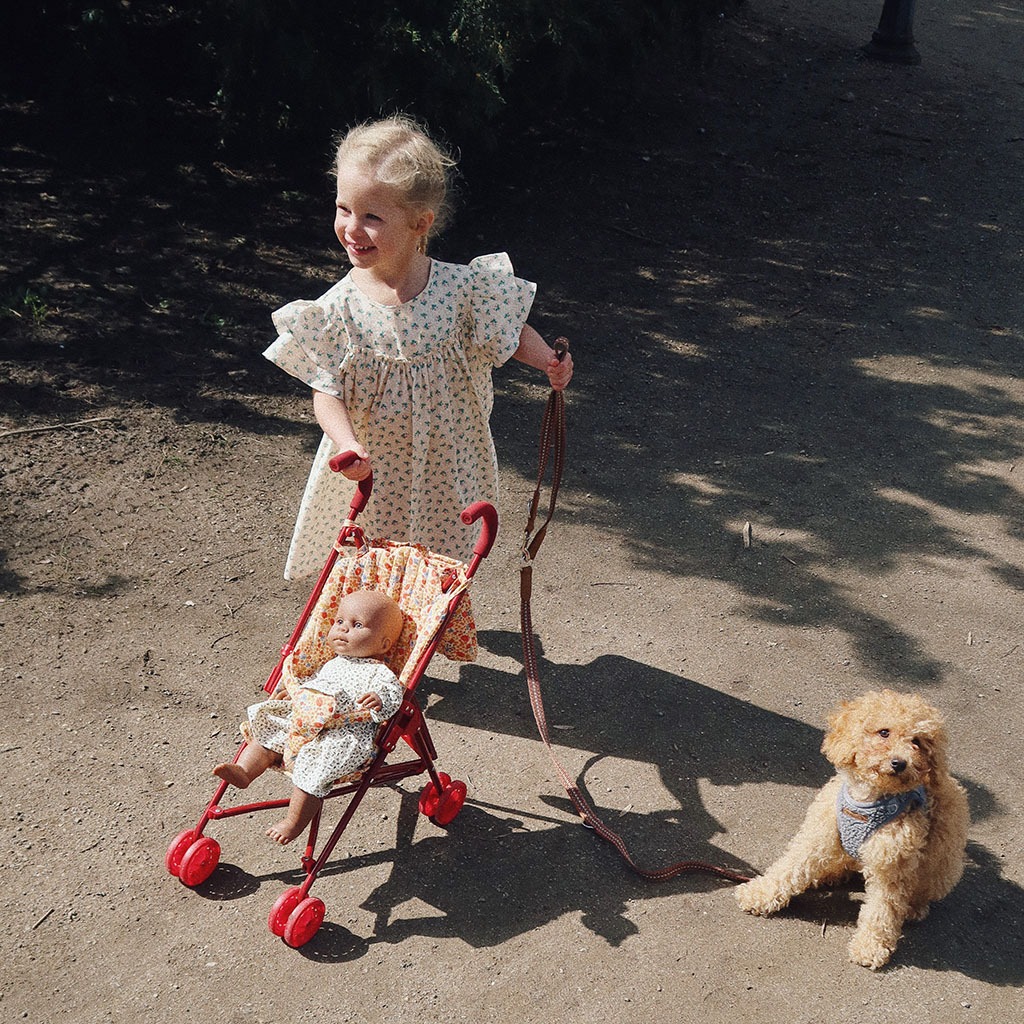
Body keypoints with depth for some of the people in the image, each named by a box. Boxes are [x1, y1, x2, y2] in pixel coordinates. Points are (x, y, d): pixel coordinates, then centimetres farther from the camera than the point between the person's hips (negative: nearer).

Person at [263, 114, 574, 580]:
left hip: (446, 472, 1)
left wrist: (548, 361, -18)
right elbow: (326, 389, -12)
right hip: (370, 474, 0)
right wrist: (347, 443, -30)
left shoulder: (462, 287, -15)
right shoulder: (338, 308, -16)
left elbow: (510, 331, 1)